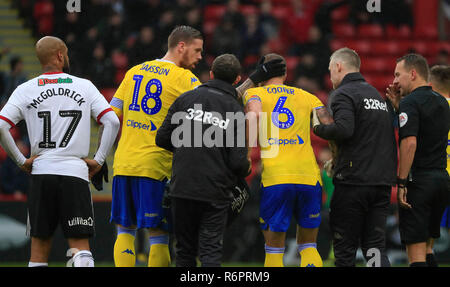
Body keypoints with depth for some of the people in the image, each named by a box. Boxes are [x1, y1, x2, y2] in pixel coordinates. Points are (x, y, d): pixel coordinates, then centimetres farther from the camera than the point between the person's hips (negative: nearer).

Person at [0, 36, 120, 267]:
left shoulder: (25, 90, 5)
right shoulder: (84, 86, 5)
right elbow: (112, 122, -3)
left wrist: (21, 161, 4)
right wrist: (98, 160, 3)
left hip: (41, 172, 1)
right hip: (76, 173, -1)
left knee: (39, 248, 9)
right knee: (81, 248, -2)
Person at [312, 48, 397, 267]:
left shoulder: (343, 94, -6)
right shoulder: (377, 95, 20)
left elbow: (343, 129, -24)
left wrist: (318, 128, -4)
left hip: (353, 182, -7)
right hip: (382, 182, 7)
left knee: (345, 249, 1)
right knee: (375, 248, 6)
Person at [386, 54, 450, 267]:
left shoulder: (410, 102, -11)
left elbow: (410, 143, -21)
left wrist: (401, 183, -19)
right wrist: (398, 106, 17)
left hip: (418, 180, -8)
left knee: (415, 248, -6)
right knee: (426, 244, 18)